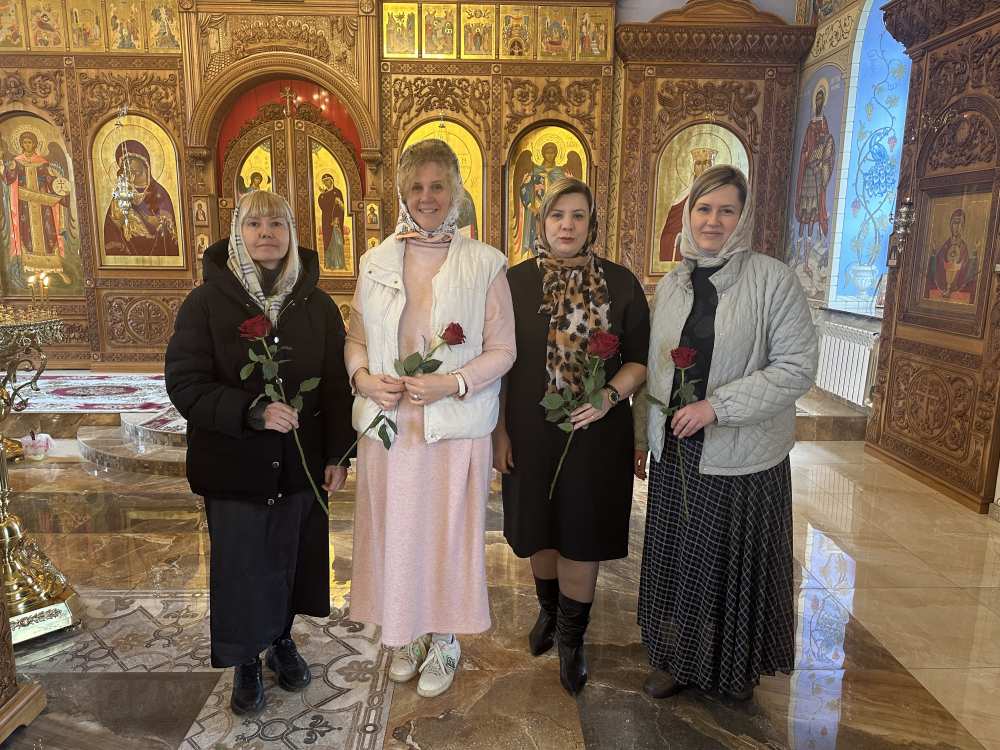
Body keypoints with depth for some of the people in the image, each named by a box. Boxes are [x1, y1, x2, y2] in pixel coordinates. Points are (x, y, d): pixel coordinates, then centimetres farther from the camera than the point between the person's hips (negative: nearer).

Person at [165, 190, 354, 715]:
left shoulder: (317, 304, 0)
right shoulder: (207, 302, -7)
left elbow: (336, 385, 2)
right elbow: (185, 384, -12)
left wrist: (336, 454, -1)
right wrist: (251, 412, -26)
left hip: (301, 465, 2)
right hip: (233, 466, -2)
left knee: (291, 559, 16)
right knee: (241, 566, 11)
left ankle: (282, 640, 41)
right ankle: (246, 662, 33)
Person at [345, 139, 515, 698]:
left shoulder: (484, 264, -4)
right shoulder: (377, 261, 6)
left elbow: (503, 350, -4)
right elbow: (357, 340, 11)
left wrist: (453, 383, -18)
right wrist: (363, 378, -9)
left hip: (455, 427, -3)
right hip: (387, 423, 3)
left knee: (449, 531, 8)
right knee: (395, 530, 12)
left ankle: (445, 639, 32)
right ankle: (409, 632, 37)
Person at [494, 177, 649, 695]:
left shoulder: (620, 284, -2)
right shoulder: (516, 282, -1)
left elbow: (640, 358, 1)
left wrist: (610, 396, -18)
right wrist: (499, 430, -3)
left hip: (597, 433, -1)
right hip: (531, 432, 1)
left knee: (581, 535, 7)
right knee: (540, 529, 17)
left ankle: (571, 638, 29)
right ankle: (549, 610, 44)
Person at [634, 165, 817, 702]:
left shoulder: (772, 279, -10)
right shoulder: (671, 285, 5)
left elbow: (797, 367, -13)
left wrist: (717, 406, -19)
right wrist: (641, 437, 12)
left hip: (743, 456, -4)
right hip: (676, 452, 4)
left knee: (736, 563, 11)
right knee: (676, 559, 14)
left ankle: (738, 670, 36)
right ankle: (678, 660, 35)